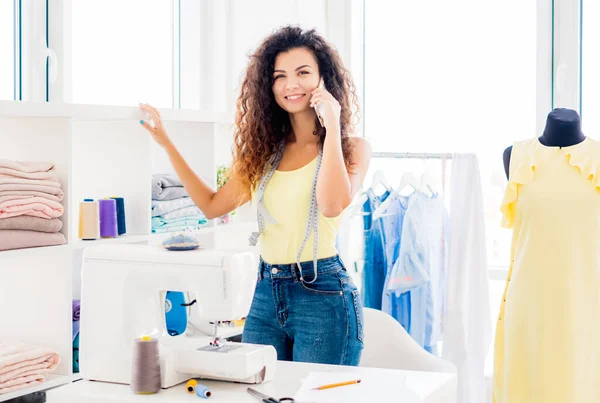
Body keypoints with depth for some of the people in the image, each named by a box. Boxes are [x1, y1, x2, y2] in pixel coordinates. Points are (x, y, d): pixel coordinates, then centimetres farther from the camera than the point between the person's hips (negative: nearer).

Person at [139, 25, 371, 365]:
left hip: (323, 295, -5)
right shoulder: (265, 151, 12)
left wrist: (332, 127, -17)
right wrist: (166, 143, 15)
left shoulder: (352, 148, -3)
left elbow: (333, 205, -22)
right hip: (266, 294, 5)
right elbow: (213, 205, 15)